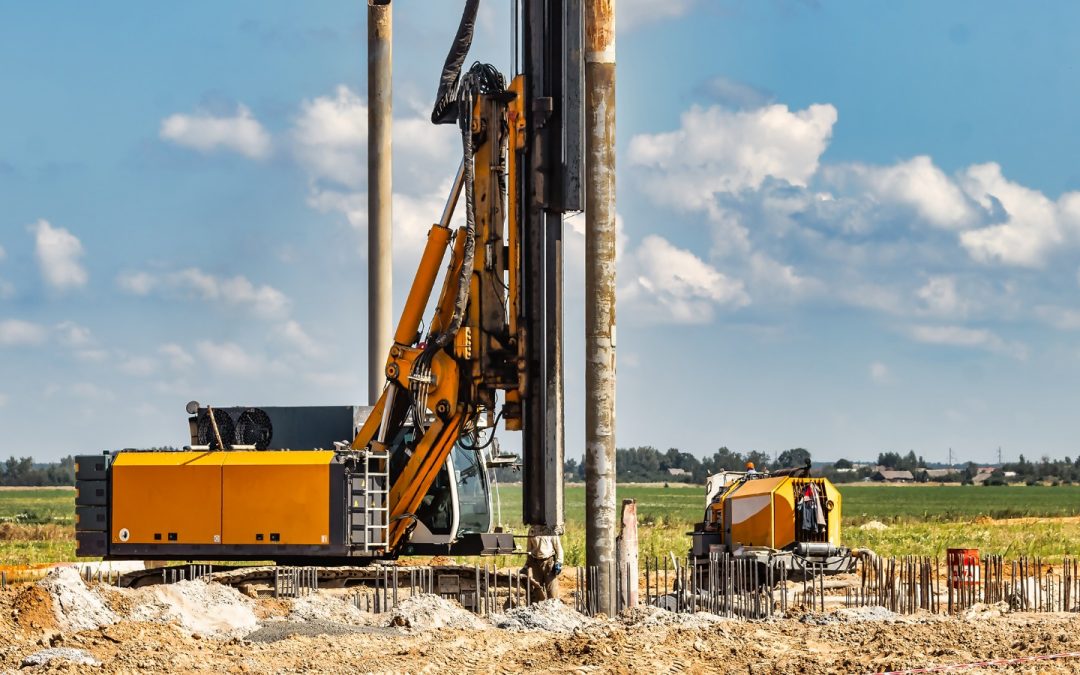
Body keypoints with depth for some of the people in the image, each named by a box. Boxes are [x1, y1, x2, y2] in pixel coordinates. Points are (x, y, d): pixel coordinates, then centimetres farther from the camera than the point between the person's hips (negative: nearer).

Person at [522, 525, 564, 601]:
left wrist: (559, 563, -10)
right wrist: (526, 565, 13)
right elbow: (529, 549, 16)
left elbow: (558, 548, -1)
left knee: (552, 590, -8)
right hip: (536, 562, 4)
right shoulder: (532, 530, 9)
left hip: (549, 562, -4)